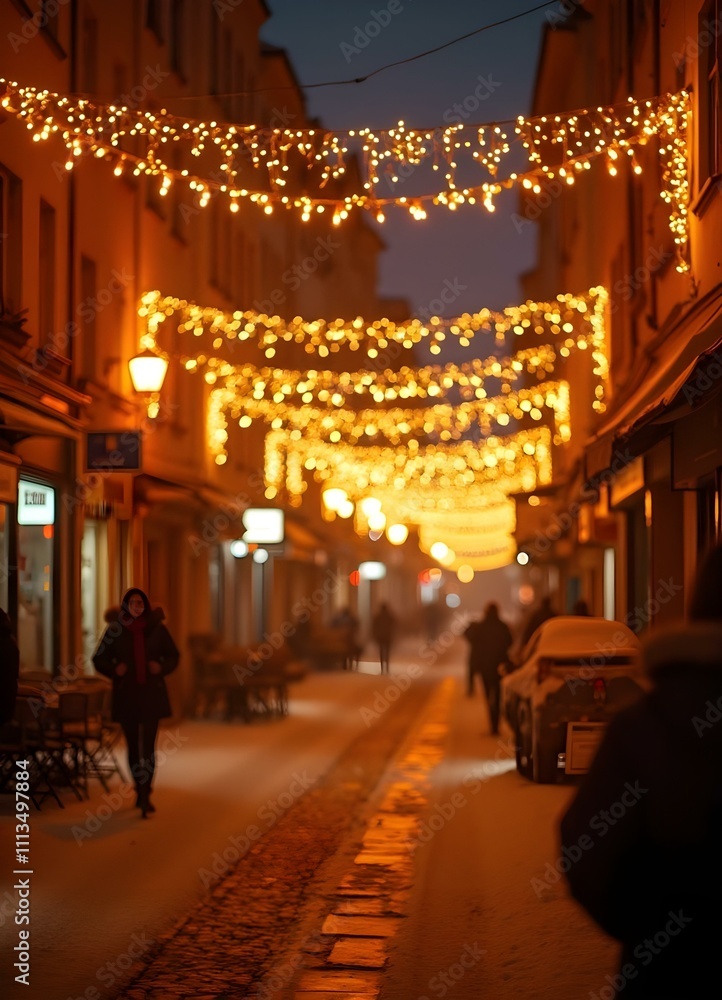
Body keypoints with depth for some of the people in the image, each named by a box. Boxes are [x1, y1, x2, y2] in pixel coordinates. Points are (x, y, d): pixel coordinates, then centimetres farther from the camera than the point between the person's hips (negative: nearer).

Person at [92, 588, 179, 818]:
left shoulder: (157, 628, 1)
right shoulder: (115, 631, 0)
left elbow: (173, 656, 10)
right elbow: (99, 659, 6)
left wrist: (162, 667, -11)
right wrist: (114, 670, -14)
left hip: (152, 694, -1)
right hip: (126, 695, 1)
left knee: (148, 745, -10)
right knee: (133, 745, 9)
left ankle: (145, 795, -13)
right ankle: (141, 791, 24)